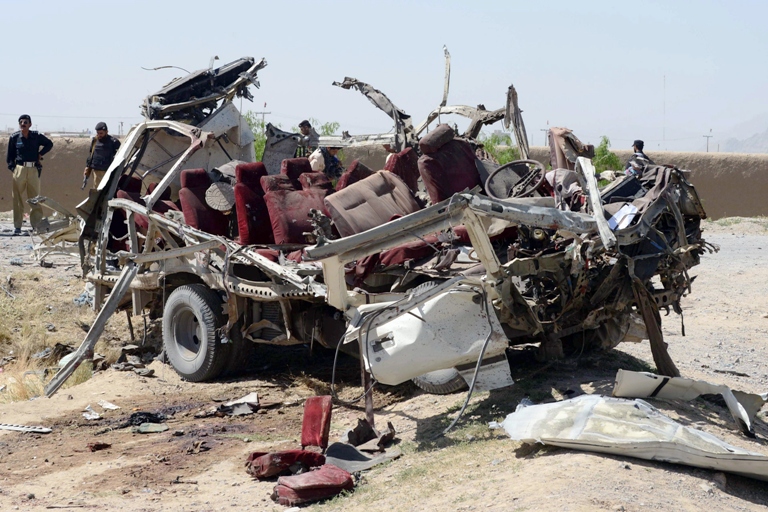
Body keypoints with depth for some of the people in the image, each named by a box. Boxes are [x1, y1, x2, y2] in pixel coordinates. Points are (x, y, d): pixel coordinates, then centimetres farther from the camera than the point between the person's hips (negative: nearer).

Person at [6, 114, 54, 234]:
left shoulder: (36, 136, 3)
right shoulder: (14, 138, 3)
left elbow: (49, 144, 19)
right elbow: (9, 156, 10)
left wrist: (40, 154, 8)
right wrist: (12, 167, 0)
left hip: (34, 169, 0)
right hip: (19, 169, 0)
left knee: (35, 198, 3)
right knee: (17, 199, 0)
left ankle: (36, 225, 9)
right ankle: (17, 226, 5)